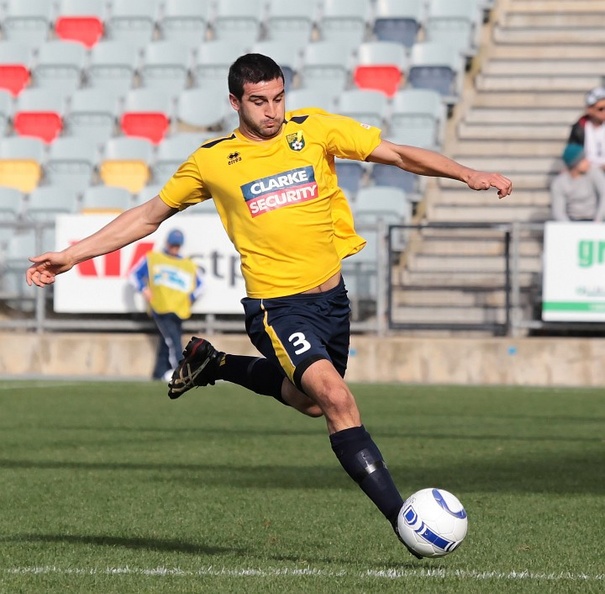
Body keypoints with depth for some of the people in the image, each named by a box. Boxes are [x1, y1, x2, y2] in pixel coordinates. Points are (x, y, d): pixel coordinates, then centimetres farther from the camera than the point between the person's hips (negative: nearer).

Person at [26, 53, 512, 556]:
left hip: (331, 296, 5)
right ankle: (401, 517, -22)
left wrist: (466, 174, -11)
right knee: (336, 399, -23)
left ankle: (211, 364, 44)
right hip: (277, 306, -5)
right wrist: (72, 255, 6)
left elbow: (398, 154, 1)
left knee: (311, 401, 24)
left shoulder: (314, 130, 0)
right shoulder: (212, 162, -3)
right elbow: (149, 215, 9)